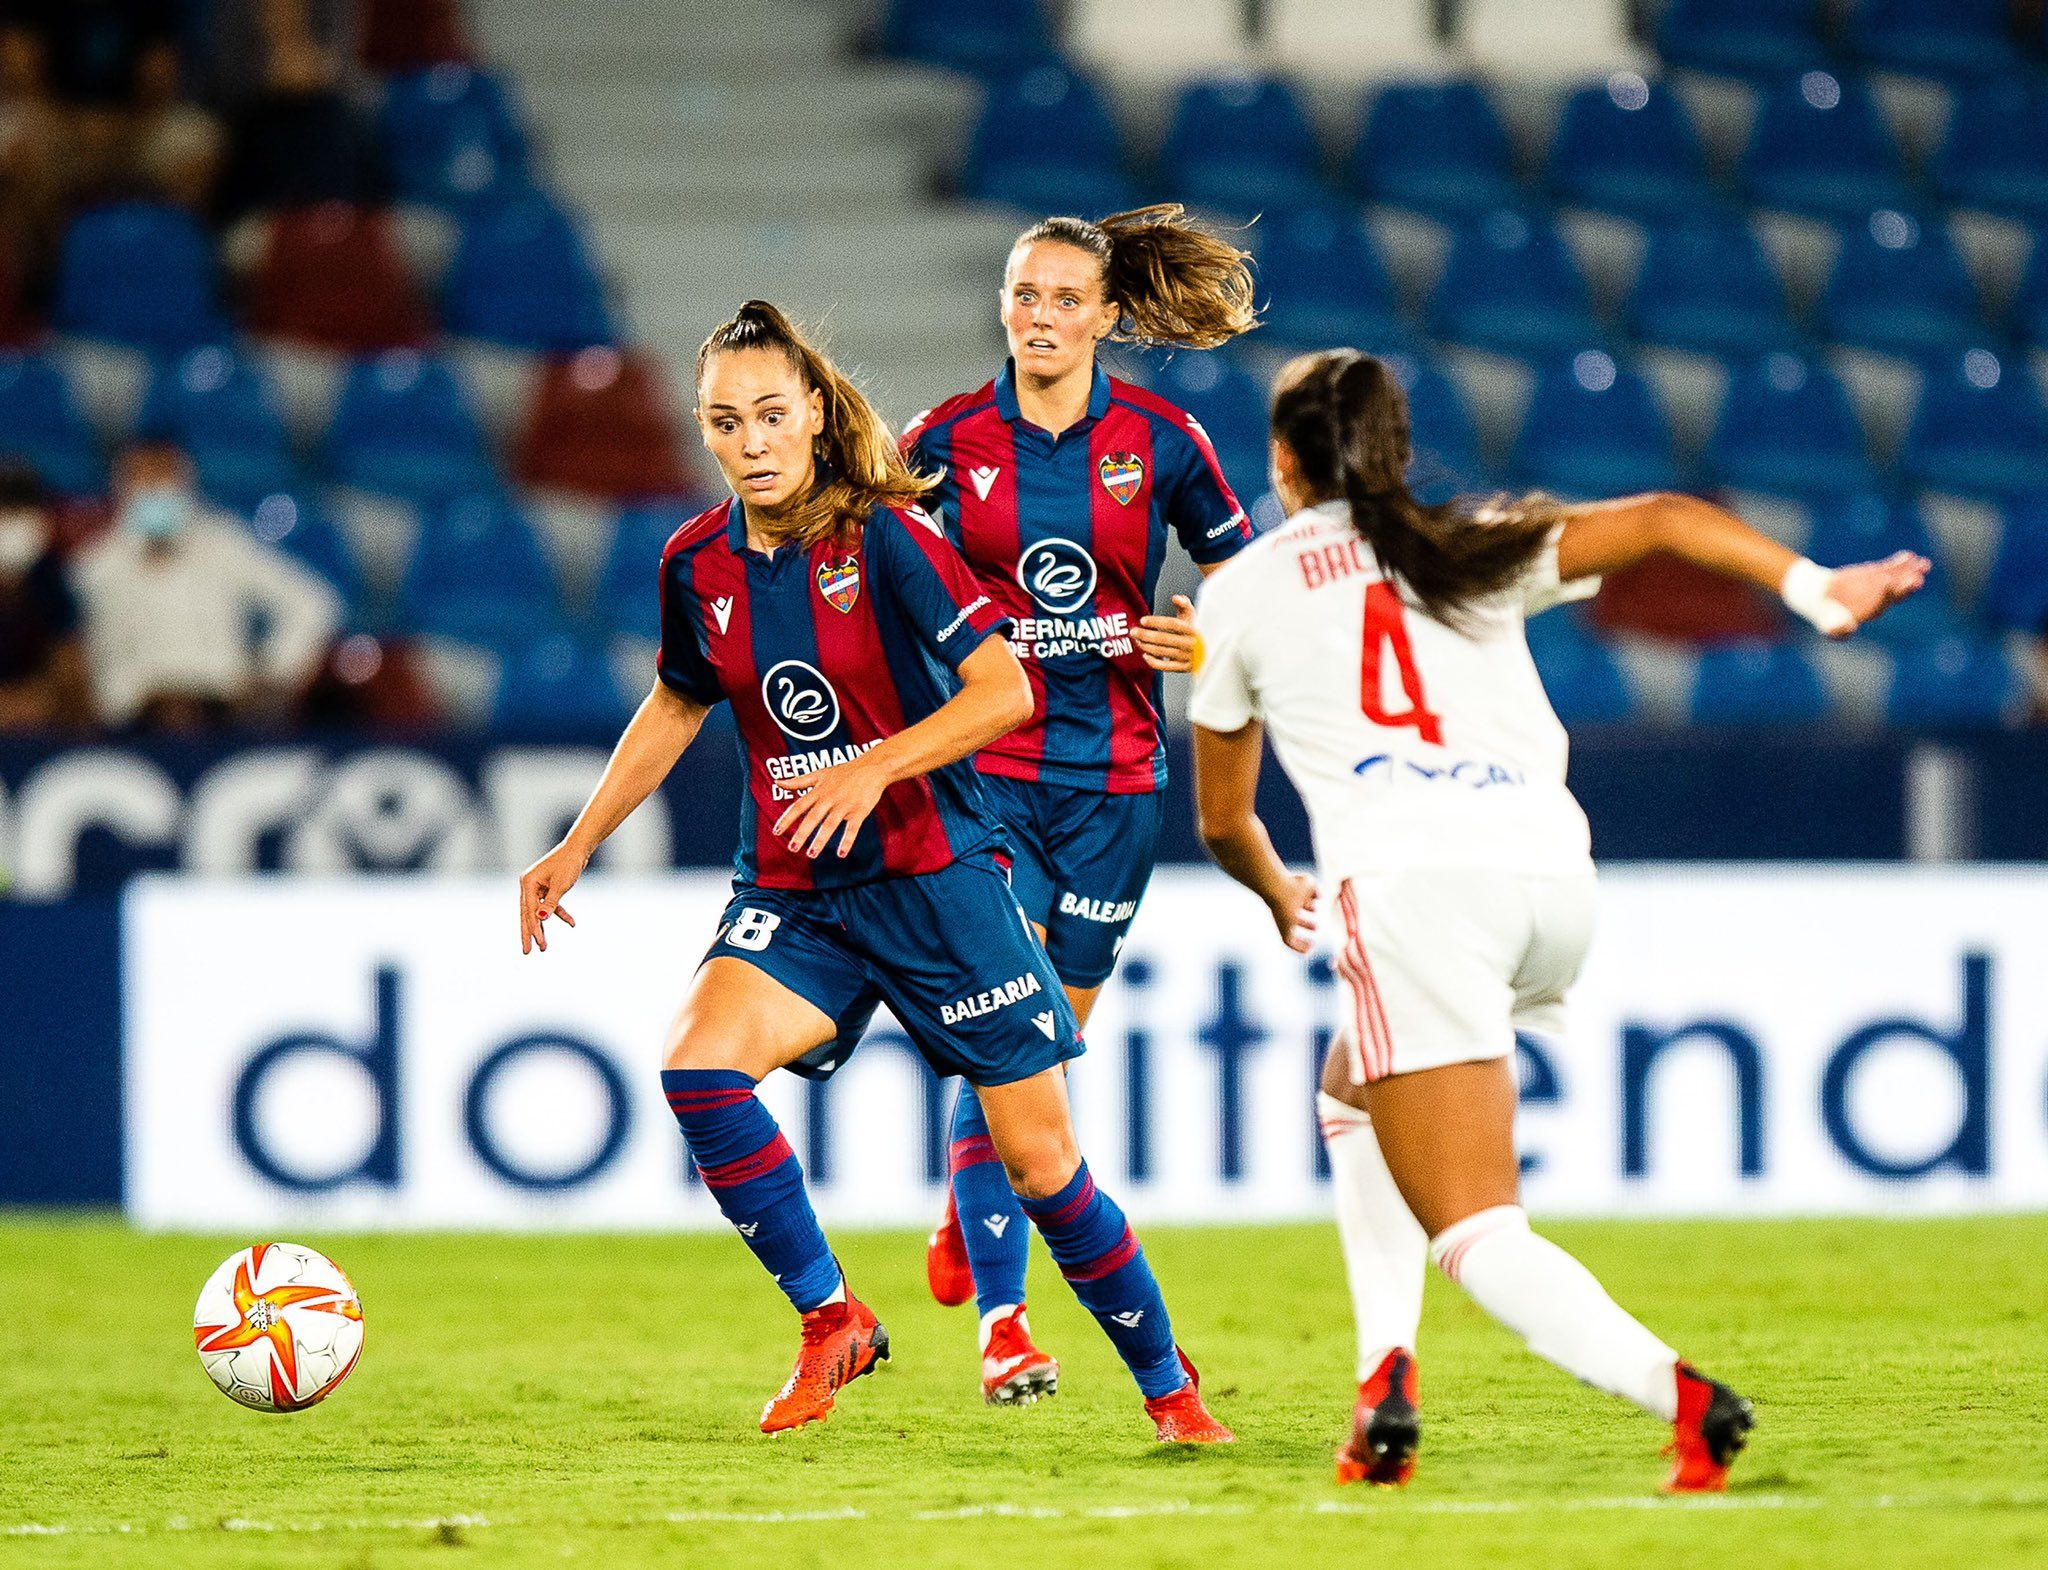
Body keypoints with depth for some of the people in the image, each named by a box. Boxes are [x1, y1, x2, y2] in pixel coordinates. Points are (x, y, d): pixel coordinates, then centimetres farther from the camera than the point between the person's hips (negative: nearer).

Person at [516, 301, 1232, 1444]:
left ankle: (1168, 1384, 17)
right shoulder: (700, 565, 2)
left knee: (1039, 1157, -3)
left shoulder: (885, 537, -13)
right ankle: (833, 1322, -8)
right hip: (792, 890, 4)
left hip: (935, 876, -4)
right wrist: (578, 848, 20)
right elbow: (677, 707, 20)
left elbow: (1006, 690, -16)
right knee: (697, 1066, -23)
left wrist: (876, 768, -28)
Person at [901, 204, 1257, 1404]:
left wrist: (1205, 642, -12)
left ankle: (969, 1216, 37)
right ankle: (1002, 1322, -12)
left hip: (1115, 775, 2)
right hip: (984, 770, -2)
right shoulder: (947, 443, -2)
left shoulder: (1160, 440, -1)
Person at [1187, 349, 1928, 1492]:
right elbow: (1661, 521, 7)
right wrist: (1815, 588, -3)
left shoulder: (1242, 591, 19)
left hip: (1410, 879, -5)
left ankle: (1672, 1389, -33)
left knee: (1478, 1238, -7)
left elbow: (1223, 820, 28)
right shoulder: (1480, 551, 23)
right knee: (1355, 1095, 31)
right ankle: (1386, 1377, 14)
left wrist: (1283, 898, 49)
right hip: (1552, 872, 5)